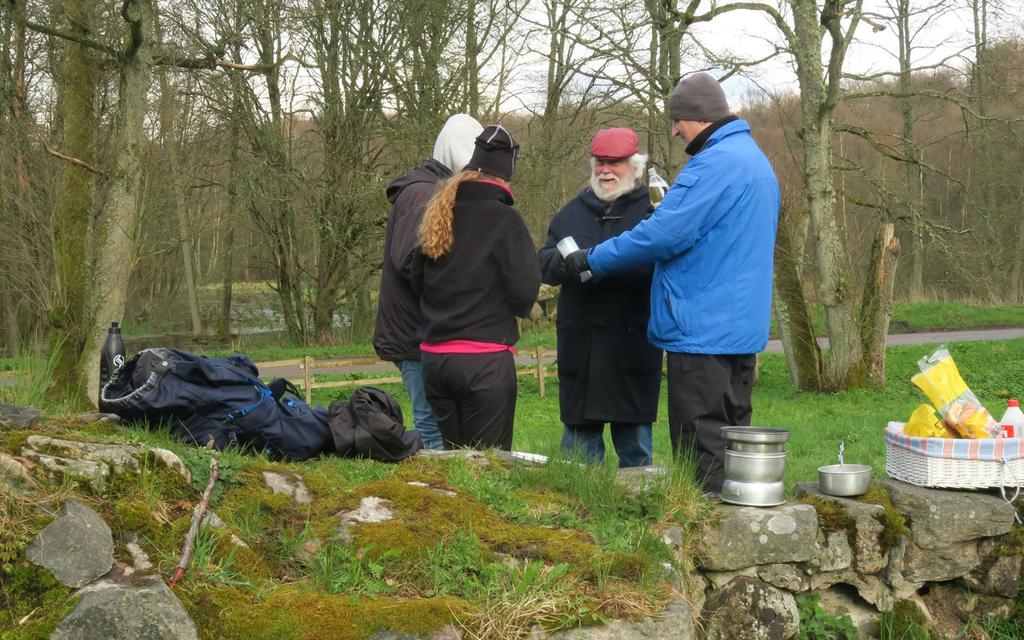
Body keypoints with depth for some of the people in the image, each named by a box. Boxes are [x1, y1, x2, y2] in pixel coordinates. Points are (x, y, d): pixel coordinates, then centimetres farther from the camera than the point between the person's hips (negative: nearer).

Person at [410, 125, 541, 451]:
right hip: (485, 360, -6)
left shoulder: (437, 214, 9)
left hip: (433, 358, 6)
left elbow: (417, 281, 16)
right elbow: (525, 291, -14)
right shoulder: (504, 220, -9)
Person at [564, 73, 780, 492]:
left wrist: (592, 260, -12)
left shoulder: (715, 163, -17)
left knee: (701, 445, -5)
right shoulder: (754, 159, 17)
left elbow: (662, 234, -21)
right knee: (732, 437, 15)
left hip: (702, 330, -10)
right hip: (743, 329, 10)